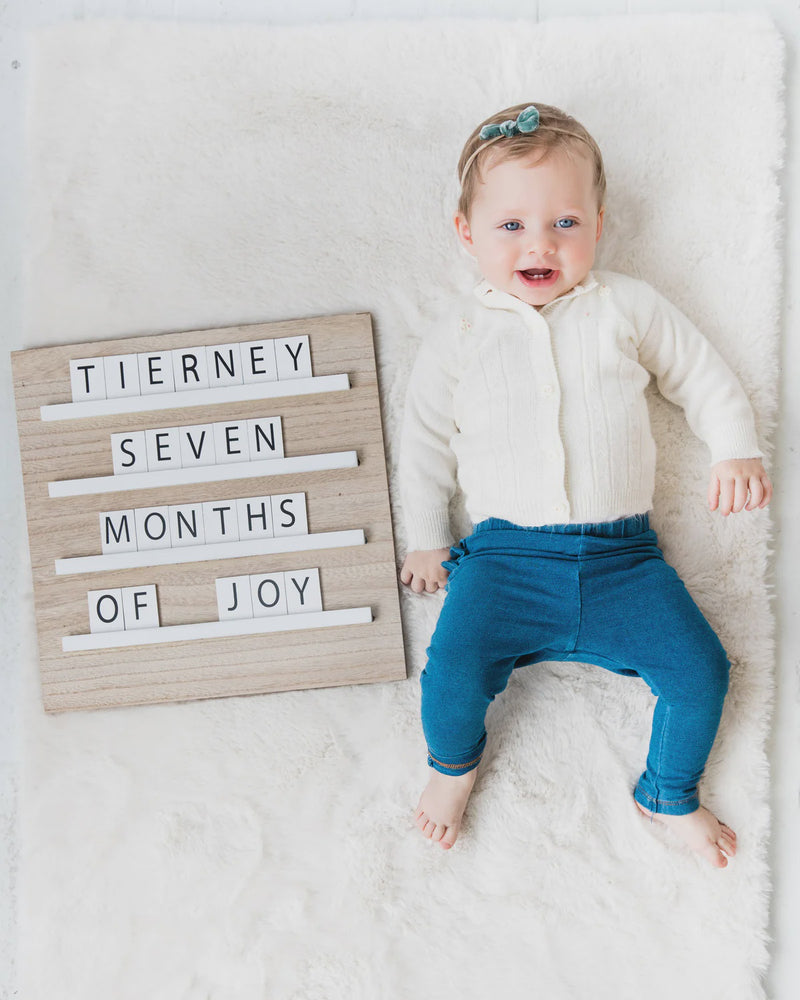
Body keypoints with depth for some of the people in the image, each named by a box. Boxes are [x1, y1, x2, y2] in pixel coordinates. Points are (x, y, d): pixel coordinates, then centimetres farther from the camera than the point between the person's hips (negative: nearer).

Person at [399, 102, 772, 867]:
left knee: (701, 670, -11)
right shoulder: (460, 338, 3)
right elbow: (424, 442, 11)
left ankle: (669, 795, 22)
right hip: (504, 552, -1)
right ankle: (454, 762, 19)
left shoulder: (629, 307, 5)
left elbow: (703, 379, 15)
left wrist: (736, 452, 0)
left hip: (620, 553, 2)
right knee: (452, 676, -20)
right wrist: (428, 540, 12)